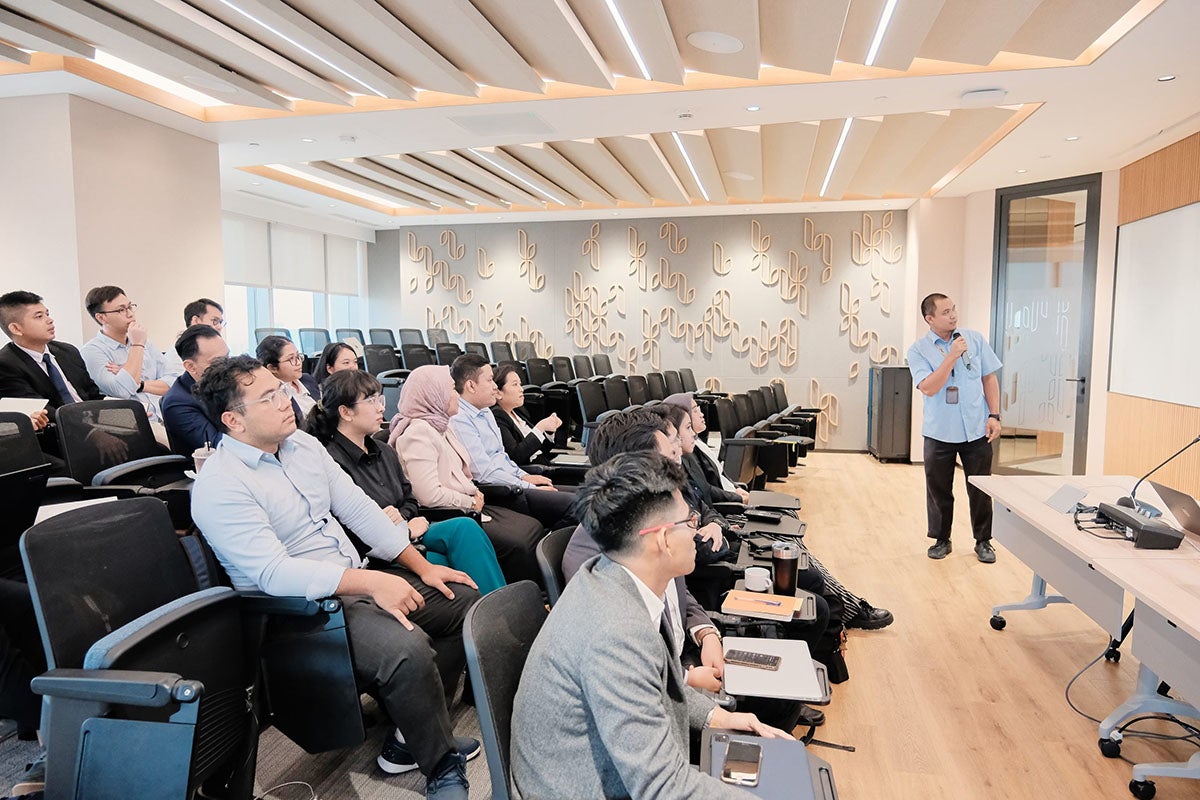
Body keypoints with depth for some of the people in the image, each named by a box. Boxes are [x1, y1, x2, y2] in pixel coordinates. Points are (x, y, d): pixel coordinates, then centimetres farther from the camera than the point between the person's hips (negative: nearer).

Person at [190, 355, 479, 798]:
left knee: (466, 601, 3)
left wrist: (422, 566, 3)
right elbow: (273, 572, -25)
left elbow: (359, 508, 9)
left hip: (357, 581, 9)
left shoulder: (303, 444, 8)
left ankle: (413, 735, 9)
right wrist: (370, 582, -32)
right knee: (408, 649, -31)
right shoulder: (219, 486, -15)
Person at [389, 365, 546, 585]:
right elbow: (430, 496, -24)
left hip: (468, 506, 10)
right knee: (518, 545, -22)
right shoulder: (417, 433, -16)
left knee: (533, 528, -4)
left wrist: (475, 493, 6)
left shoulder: (443, 426, 16)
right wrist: (470, 502, -11)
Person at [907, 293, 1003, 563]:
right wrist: (953, 356, -20)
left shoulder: (975, 339, 2)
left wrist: (994, 415, -1)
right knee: (939, 490, 9)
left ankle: (983, 541, 24)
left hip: (977, 430, 2)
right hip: (940, 432, -1)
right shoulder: (918, 350, -7)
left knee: (980, 490, 9)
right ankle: (941, 540, 25)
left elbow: (989, 378, 7)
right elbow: (929, 388, -18)